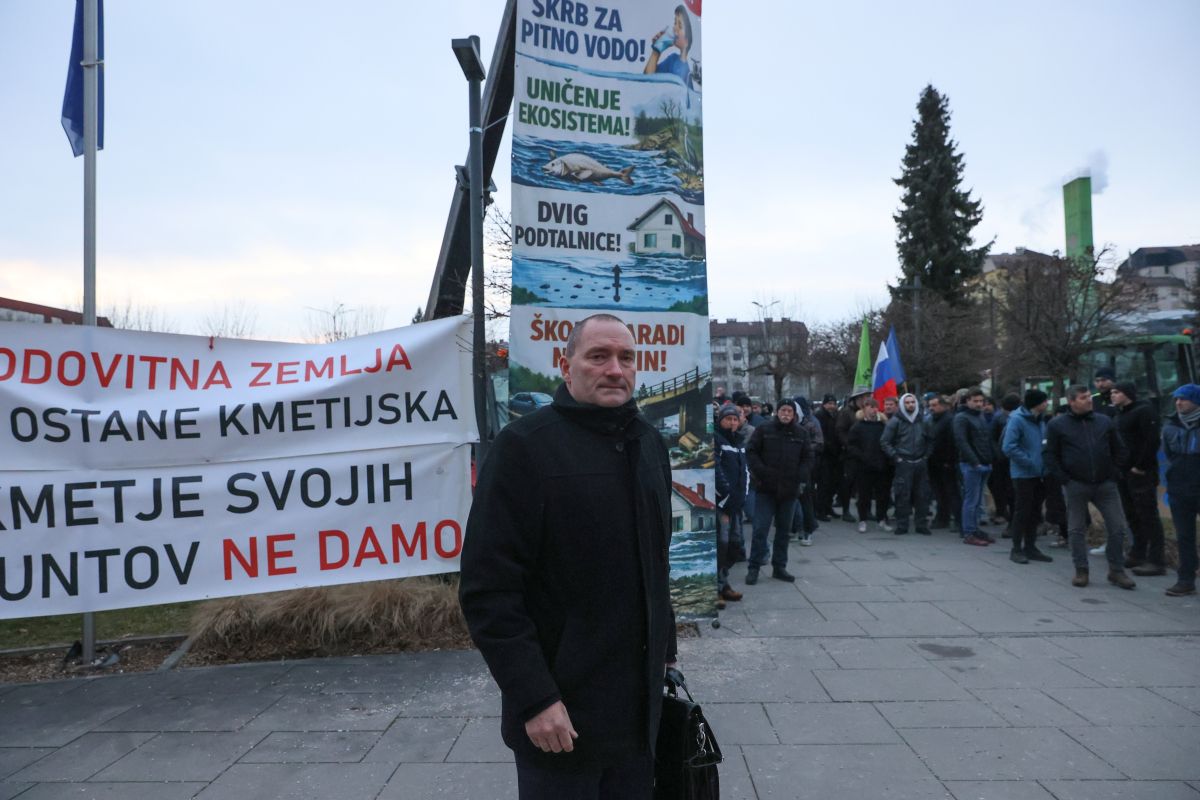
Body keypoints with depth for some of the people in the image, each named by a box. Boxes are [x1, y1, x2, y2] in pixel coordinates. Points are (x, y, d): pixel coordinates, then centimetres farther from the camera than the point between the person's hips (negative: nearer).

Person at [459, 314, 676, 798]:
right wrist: (534, 697, -20)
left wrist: (664, 645, 16)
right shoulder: (526, 445, -15)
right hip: (563, 706, -6)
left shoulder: (648, 442, 7)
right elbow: (489, 588, -19)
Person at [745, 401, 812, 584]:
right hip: (766, 488, -3)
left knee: (784, 529, 11)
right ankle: (754, 568, 5)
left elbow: (808, 458, 9)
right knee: (760, 529, -4)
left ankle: (779, 567, 23)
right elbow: (751, 452, -1)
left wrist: (801, 478, -4)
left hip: (789, 489, 3)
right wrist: (760, 472, -12)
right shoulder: (764, 429, -1)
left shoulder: (801, 433, 7)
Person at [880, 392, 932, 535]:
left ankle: (922, 524, 14)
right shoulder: (895, 421, -2)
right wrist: (896, 457, -8)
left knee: (922, 495, 6)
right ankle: (901, 525, 3)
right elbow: (884, 442, -4)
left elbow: (928, 440, 23)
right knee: (902, 496, -4)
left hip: (920, 463, 4)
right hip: (903, 464, -4)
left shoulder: (923, 421, 12)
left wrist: (926, 455, 10)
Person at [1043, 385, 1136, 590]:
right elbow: (1049, 455, -1)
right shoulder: (1057, 425, -2)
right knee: (1076, 529, 5)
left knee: (1117, 527, 2)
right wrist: (1064, 479, -7)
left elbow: (1119, 450, 14)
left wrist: (1113, 474, 4)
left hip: (1105, 484, 3)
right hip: (1075, 486, -2)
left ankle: (1116, 570, 15)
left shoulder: (1105, 421, 8)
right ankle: (1081, 571, 15)